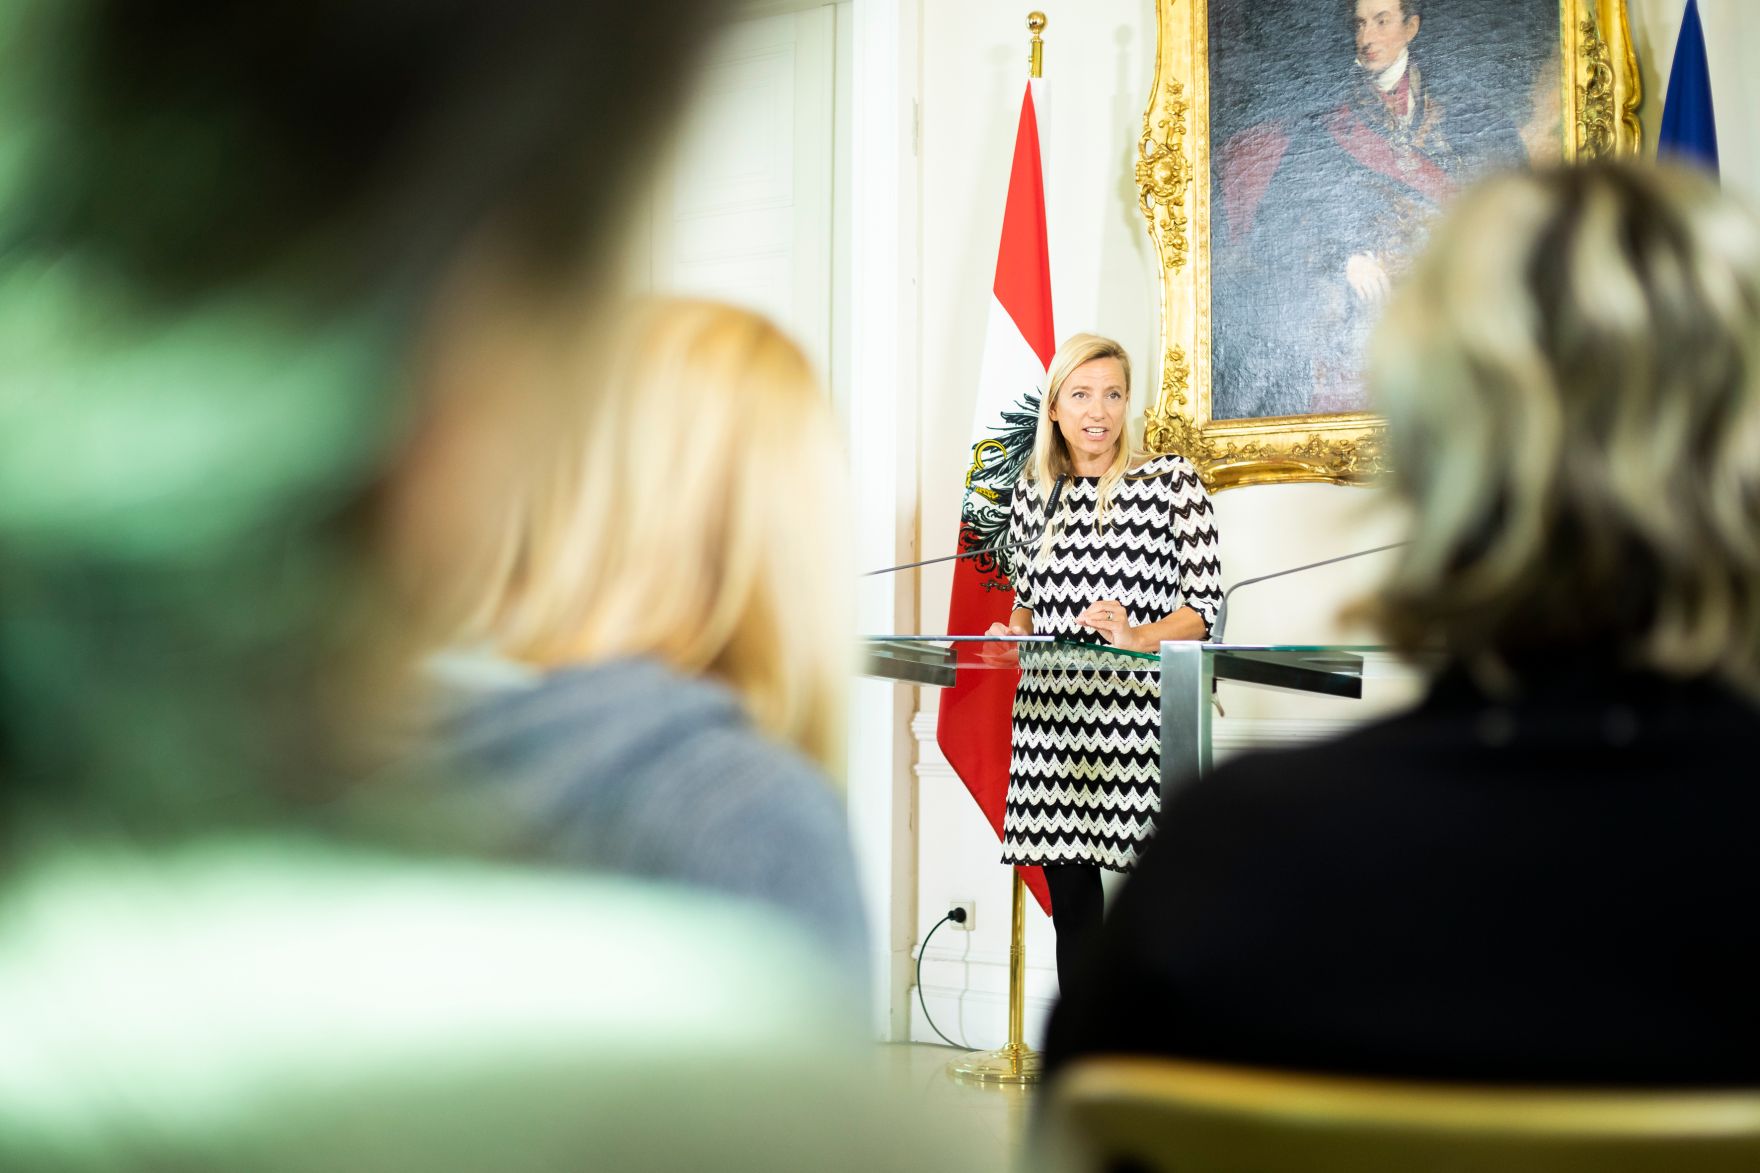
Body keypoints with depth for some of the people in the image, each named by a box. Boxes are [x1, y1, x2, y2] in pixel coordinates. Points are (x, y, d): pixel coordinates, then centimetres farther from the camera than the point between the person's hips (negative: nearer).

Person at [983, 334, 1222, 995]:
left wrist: (1136, 635, -19)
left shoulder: (1170, 481, 1)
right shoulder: (1033, 491, 13)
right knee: (1069, 896, 6)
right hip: (1051, 708, 4)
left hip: (1139, 709, -4)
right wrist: (1015, 634, 3)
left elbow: (1203, 606, -3)